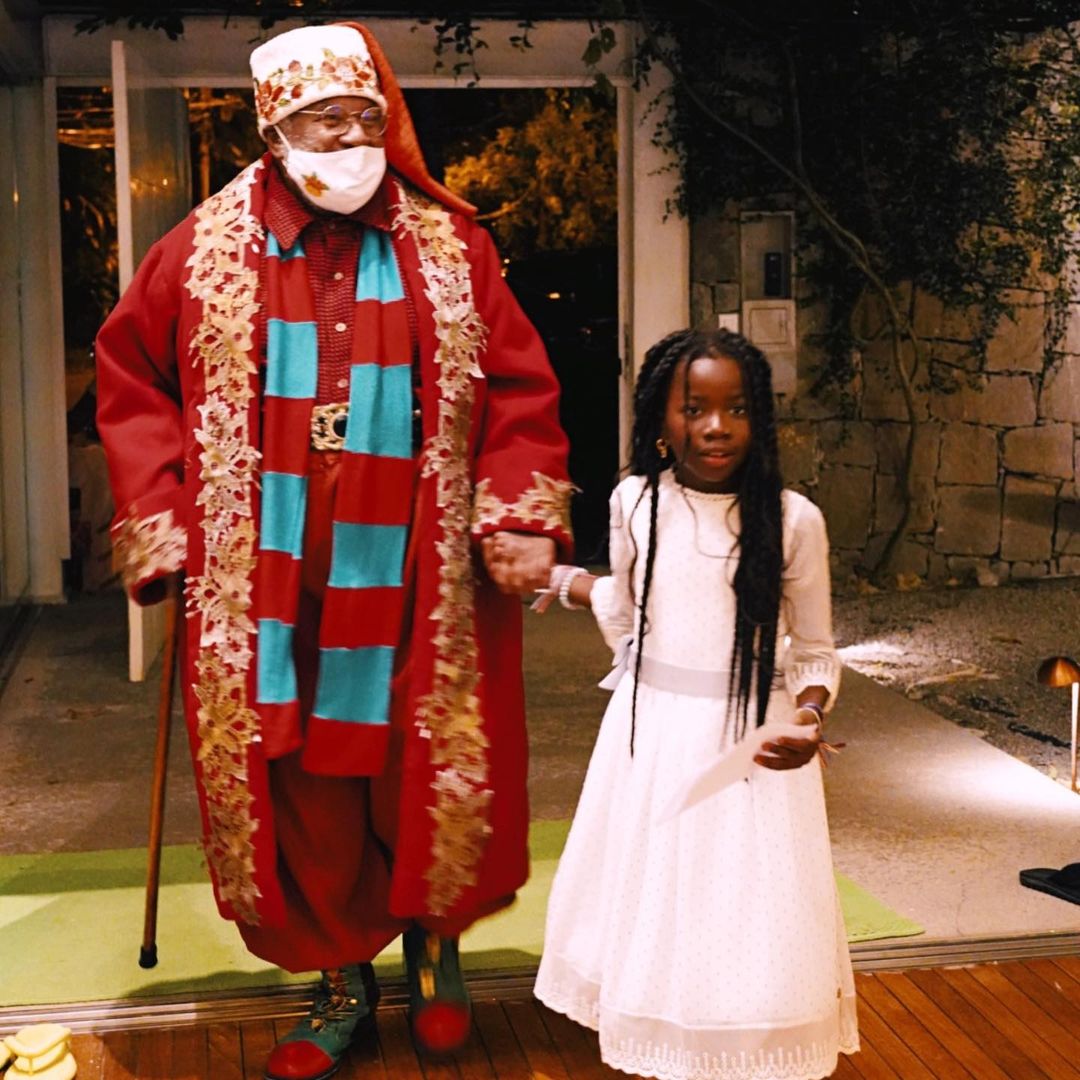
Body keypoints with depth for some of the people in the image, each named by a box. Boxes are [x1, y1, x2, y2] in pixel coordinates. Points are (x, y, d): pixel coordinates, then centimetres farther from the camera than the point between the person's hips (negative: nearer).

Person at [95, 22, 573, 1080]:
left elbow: (518, 387, 4)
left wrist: (518, 515, -6)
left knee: (426, 771, 7)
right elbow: (130, 374, 10)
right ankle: (343, 974, 26)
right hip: (268, 585, 1)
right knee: (299, 782, 7)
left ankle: (433, 941, 33)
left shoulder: (449, 249, 3)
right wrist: (156, 516, 1)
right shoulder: (209, 249, 3)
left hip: (412, 581, 0)